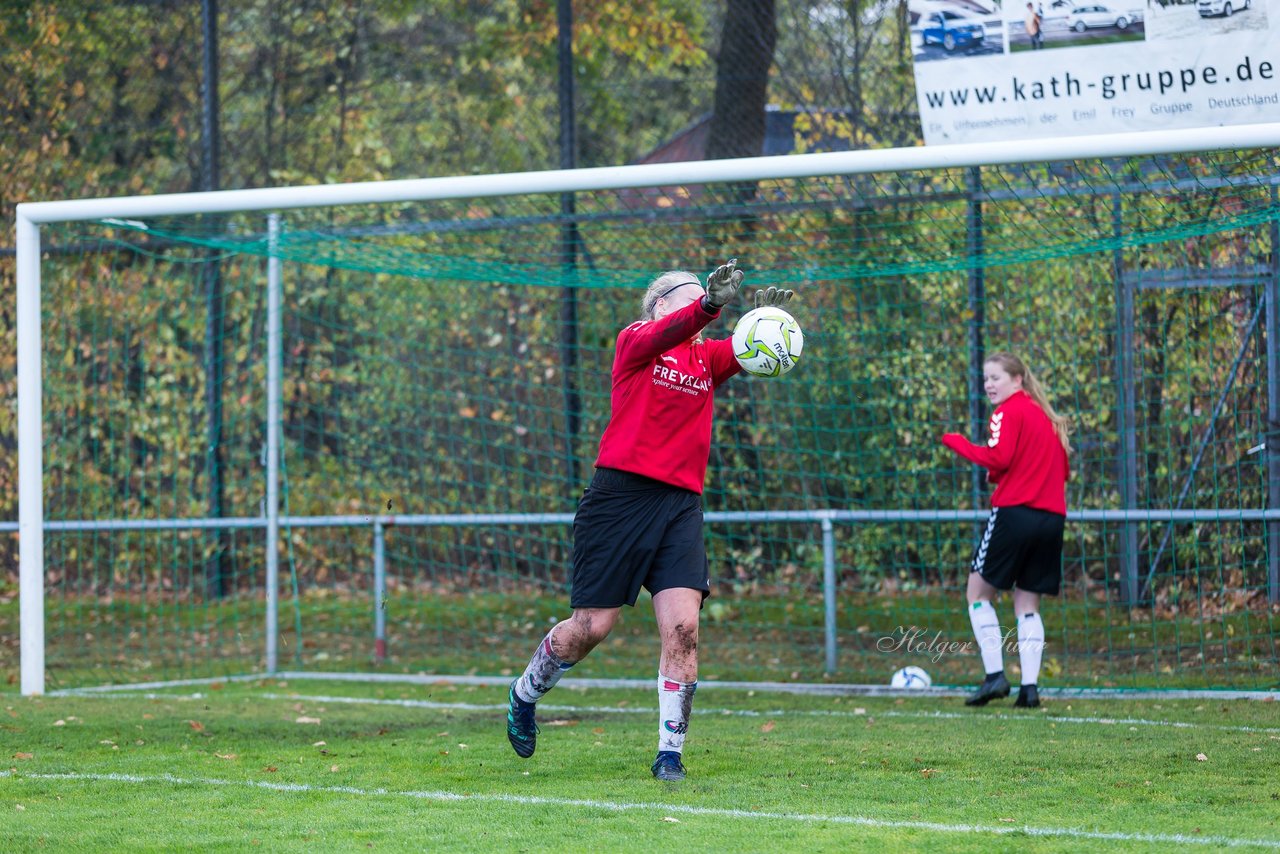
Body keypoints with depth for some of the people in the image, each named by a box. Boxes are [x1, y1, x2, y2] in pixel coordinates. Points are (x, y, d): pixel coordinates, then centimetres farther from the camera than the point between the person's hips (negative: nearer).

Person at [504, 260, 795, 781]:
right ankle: (524, 694, 27)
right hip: (622, 494, -4)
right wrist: (710, 304, -39)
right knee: (591, 626, 0)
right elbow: (666, 334, -20)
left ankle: (670, 753, -2)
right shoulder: (634, 341, 3)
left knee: (683, 626, -9)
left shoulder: (707, 357, 16)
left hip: (681, 504, 4)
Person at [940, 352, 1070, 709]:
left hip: (1014, 512, -7)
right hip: (1052, 517, 7)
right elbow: (1064, 468, 20)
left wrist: (957, 443, -5)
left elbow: (998, 458, -18)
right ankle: (1030, 686, -1)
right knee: (1028, 603, 10)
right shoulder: (1047, 415, 19)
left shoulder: (1009, 412, -4)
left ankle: (995, 675, -5)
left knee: (979, 592, 5)